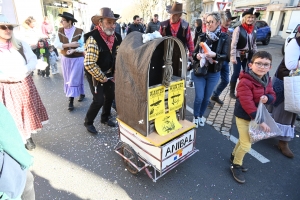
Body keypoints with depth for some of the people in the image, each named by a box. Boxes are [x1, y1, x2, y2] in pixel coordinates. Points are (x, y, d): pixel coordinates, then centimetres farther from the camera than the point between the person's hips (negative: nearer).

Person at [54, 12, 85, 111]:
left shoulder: (79, 32, -12)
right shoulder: (60, 31, -1)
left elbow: (84, 47, -12)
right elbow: (56, 44, -8)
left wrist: (74, 50, -28)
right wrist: (69, 45, -22)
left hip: (77, 59, -5)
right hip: (65, 58, 5)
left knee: (74, 80, -1)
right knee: (68, 79, 13)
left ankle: (71, 101, 7)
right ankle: (81, 93, 30)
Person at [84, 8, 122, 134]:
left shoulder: (116, 37, -4)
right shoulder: (93, 39, -26)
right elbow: (89, 64, -30)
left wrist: (115, 74, 1)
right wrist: (101, 78, -19)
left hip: (109, 73, 7)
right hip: (95, 75, -7)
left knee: (110, 96, 13)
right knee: (99, 100, -8)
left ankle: (105, 118, 38)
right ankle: (88, 122, 19)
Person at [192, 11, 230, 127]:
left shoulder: (224, 38, -4)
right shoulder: (202, 36, 0)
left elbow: (225, 56, -10)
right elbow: (194, 53, 1)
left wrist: (215, 55, -30)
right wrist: (197, 55, -23)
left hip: (213, 74, 0)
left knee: (207, 97, 11)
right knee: (199, 97, -2)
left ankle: (201, 115, 33)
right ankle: (196, 117, 21)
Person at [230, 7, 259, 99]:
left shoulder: (254, 30, 6)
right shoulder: (238, 29, -11)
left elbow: (254, 44, 13)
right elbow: (233, 44, -14)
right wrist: (232, 56, -19)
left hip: (248, 55, 5)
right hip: (239, 55, -5)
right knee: (236, 73, 0)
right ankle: (232, 92, 16)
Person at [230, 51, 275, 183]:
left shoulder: (267, 80, 1)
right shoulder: (245, 82, -26)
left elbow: (272, 95, 7)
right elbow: (247, 103, -30)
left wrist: (267, 98, -19)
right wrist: (260, 121, -28)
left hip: (256, 115, 8)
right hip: (243, 116, -8)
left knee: (244, 139, 23)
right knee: (246, 145, -3)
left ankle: (234, 155, 46)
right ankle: (236, 166, 21)